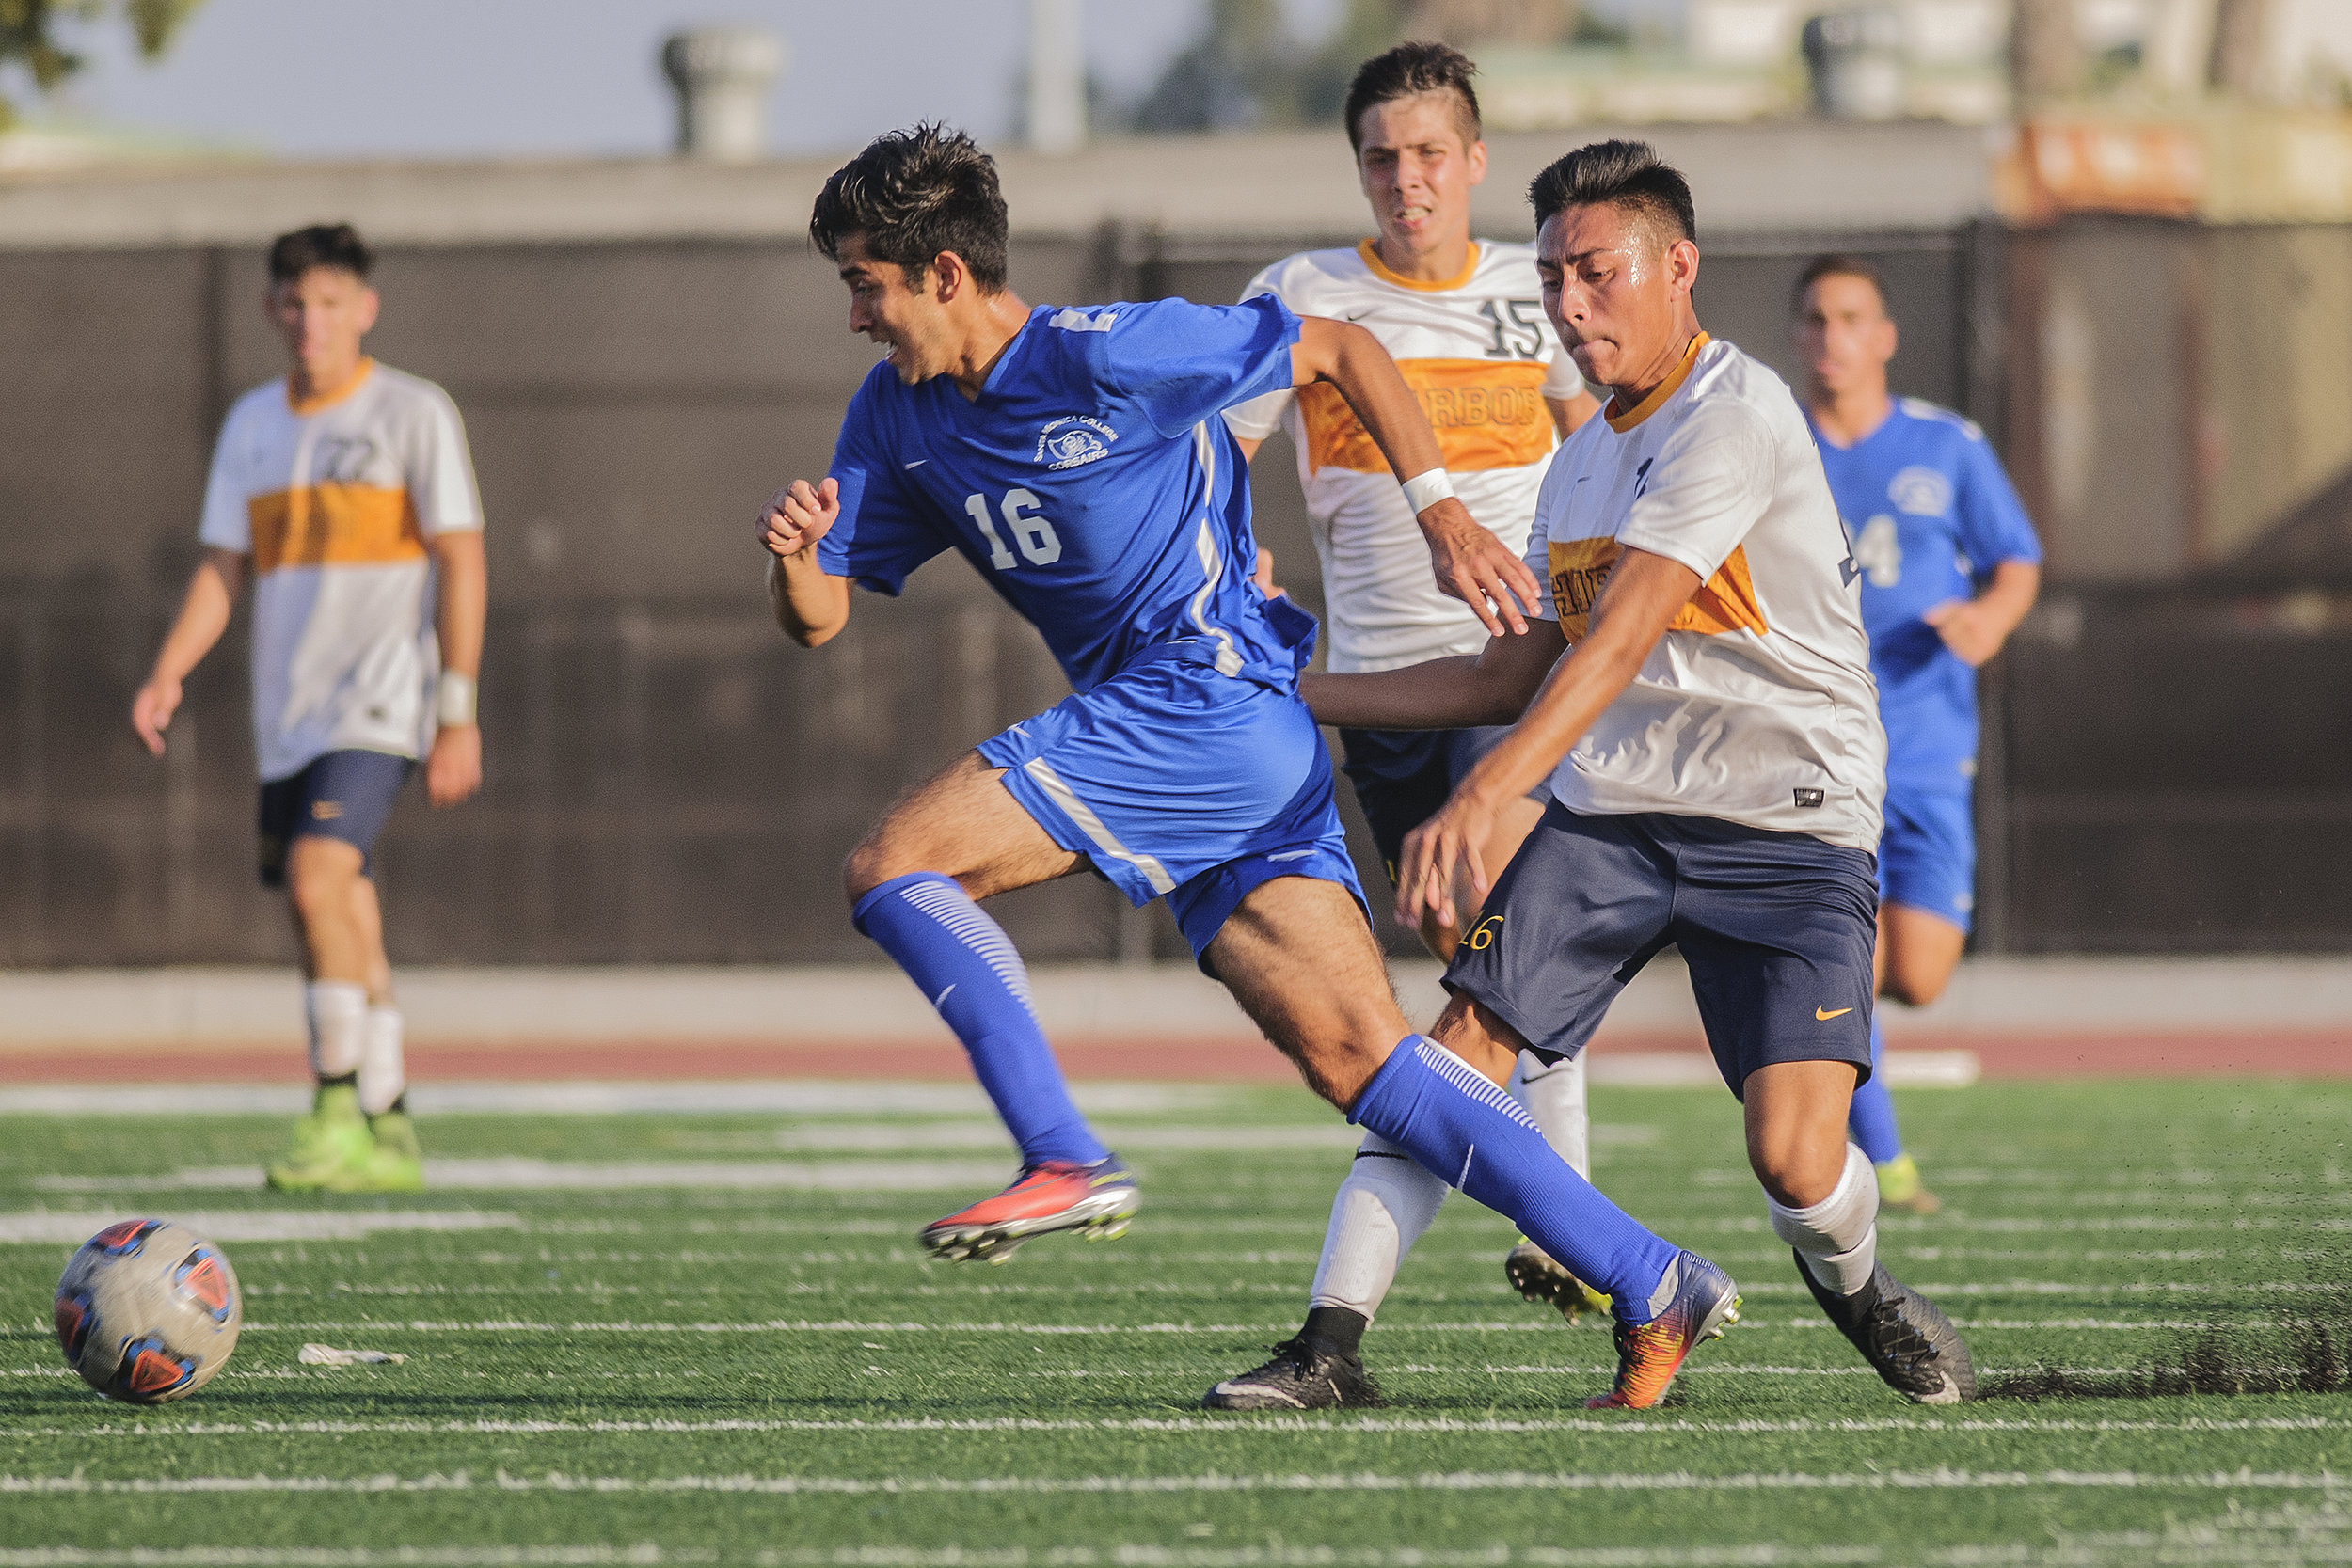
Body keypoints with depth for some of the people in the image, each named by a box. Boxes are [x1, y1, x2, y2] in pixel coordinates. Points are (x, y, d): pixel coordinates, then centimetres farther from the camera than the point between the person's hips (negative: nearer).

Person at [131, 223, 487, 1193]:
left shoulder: (412, 414, -3)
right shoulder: (252, 424, 13)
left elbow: (461, 564, -5)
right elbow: (222, 569, 14)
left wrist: (457, 712, -11)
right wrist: (167, 674, -2)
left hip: (379, 706, -6)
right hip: (288, 714, 6)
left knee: (316, 876, -23)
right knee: (343, 933, 7)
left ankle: (338, 1112, -19)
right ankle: (387, 1141, 14)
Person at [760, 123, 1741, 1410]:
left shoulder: (1102, 356, -10)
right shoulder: (898, 417, 13)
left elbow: (1339, 349, -1)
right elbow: (818, 620, 14)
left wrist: (1440, 514, -4)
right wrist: (795, 552, -9)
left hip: (1210, 696, -8)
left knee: (894, 867, -14)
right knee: (1356, 1059, -1)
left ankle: (1064, 1161, -17)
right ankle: (1653, 1284, -2)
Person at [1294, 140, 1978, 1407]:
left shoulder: (1735, 421, -15)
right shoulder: (1578, 464, 13)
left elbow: (1619, 640, -25)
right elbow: (1515, 680, 21)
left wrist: (1479, 798, -35)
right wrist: (1299, 695, 19)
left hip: (1790, 827, -6)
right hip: (1607, 814, 6)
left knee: (1796, 1164, -16)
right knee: (1455, 1053, -13)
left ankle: (1848, 1279, 18)